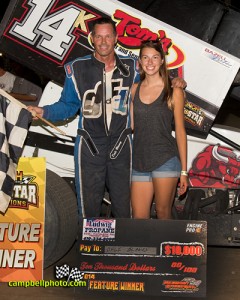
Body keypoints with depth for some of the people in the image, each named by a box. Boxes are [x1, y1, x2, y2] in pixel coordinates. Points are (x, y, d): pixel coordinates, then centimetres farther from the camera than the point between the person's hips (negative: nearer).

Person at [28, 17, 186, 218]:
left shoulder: (131, 67, 3)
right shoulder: (77, 68, -3)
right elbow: (68, 105, 4)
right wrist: (44, 111, -13)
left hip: (121, 146, 2)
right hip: (90, 147, -1)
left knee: (123, 205, 11)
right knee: (89, 205, 5)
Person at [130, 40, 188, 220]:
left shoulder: (173, 91, -1)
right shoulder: (134, 89, 10)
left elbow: (180, 131, 0)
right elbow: (131, 125, 13)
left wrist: (184, 170, -1)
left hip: (166, 160, -3)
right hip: (139, 162, 4)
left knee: (163, 214, 4)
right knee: (138, 218, 5)